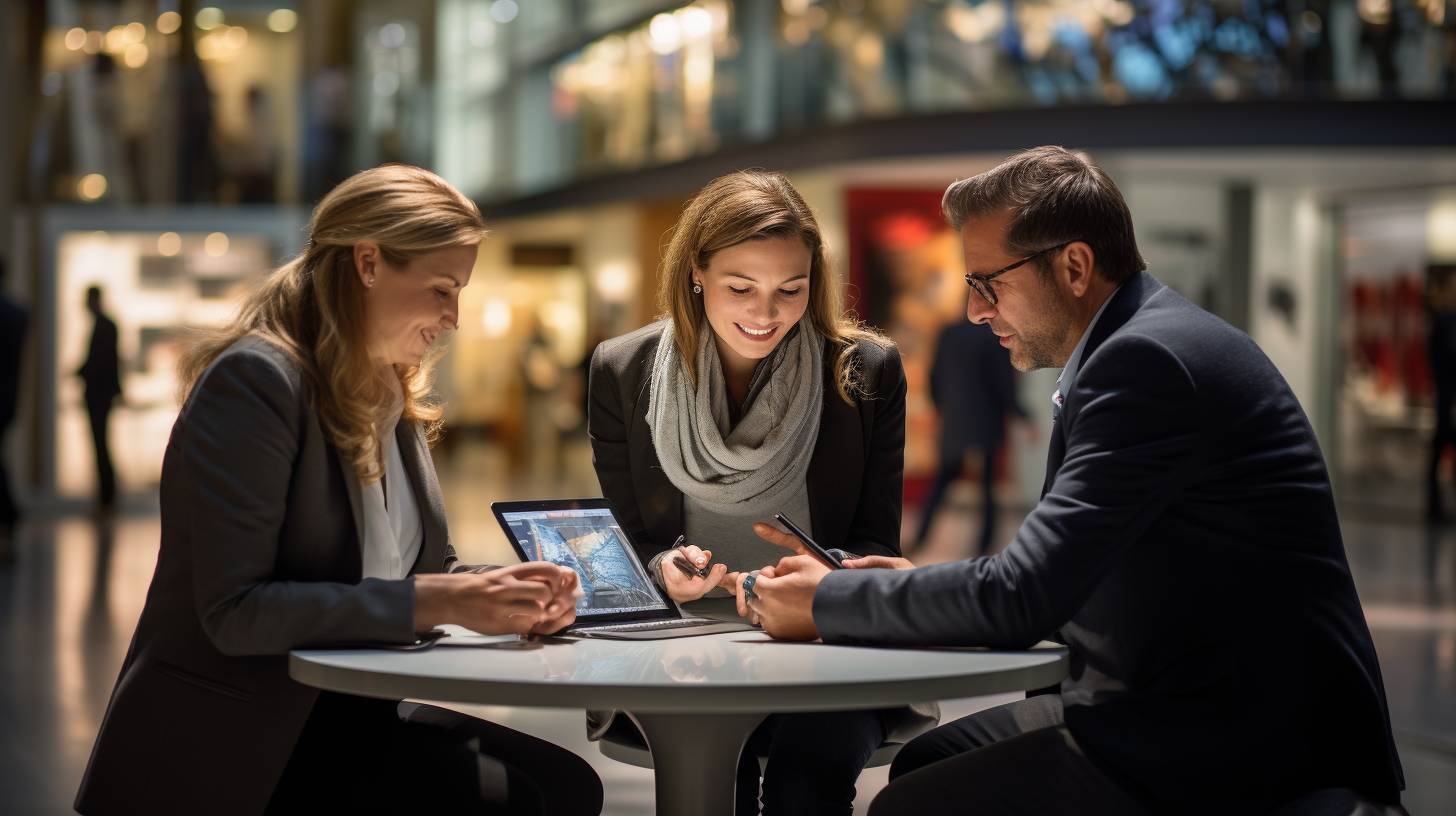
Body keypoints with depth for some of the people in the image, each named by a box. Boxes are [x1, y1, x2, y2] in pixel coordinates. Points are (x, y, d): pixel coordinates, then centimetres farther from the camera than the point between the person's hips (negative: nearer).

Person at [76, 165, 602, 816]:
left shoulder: (393, 395, 12)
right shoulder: (255, 380, -15)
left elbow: (419, 568, 17)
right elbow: (234, 611, -22)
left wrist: (507, 593, -6)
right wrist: (437, 602, -25)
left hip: (348, 710, 8)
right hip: (229, 742, -8)